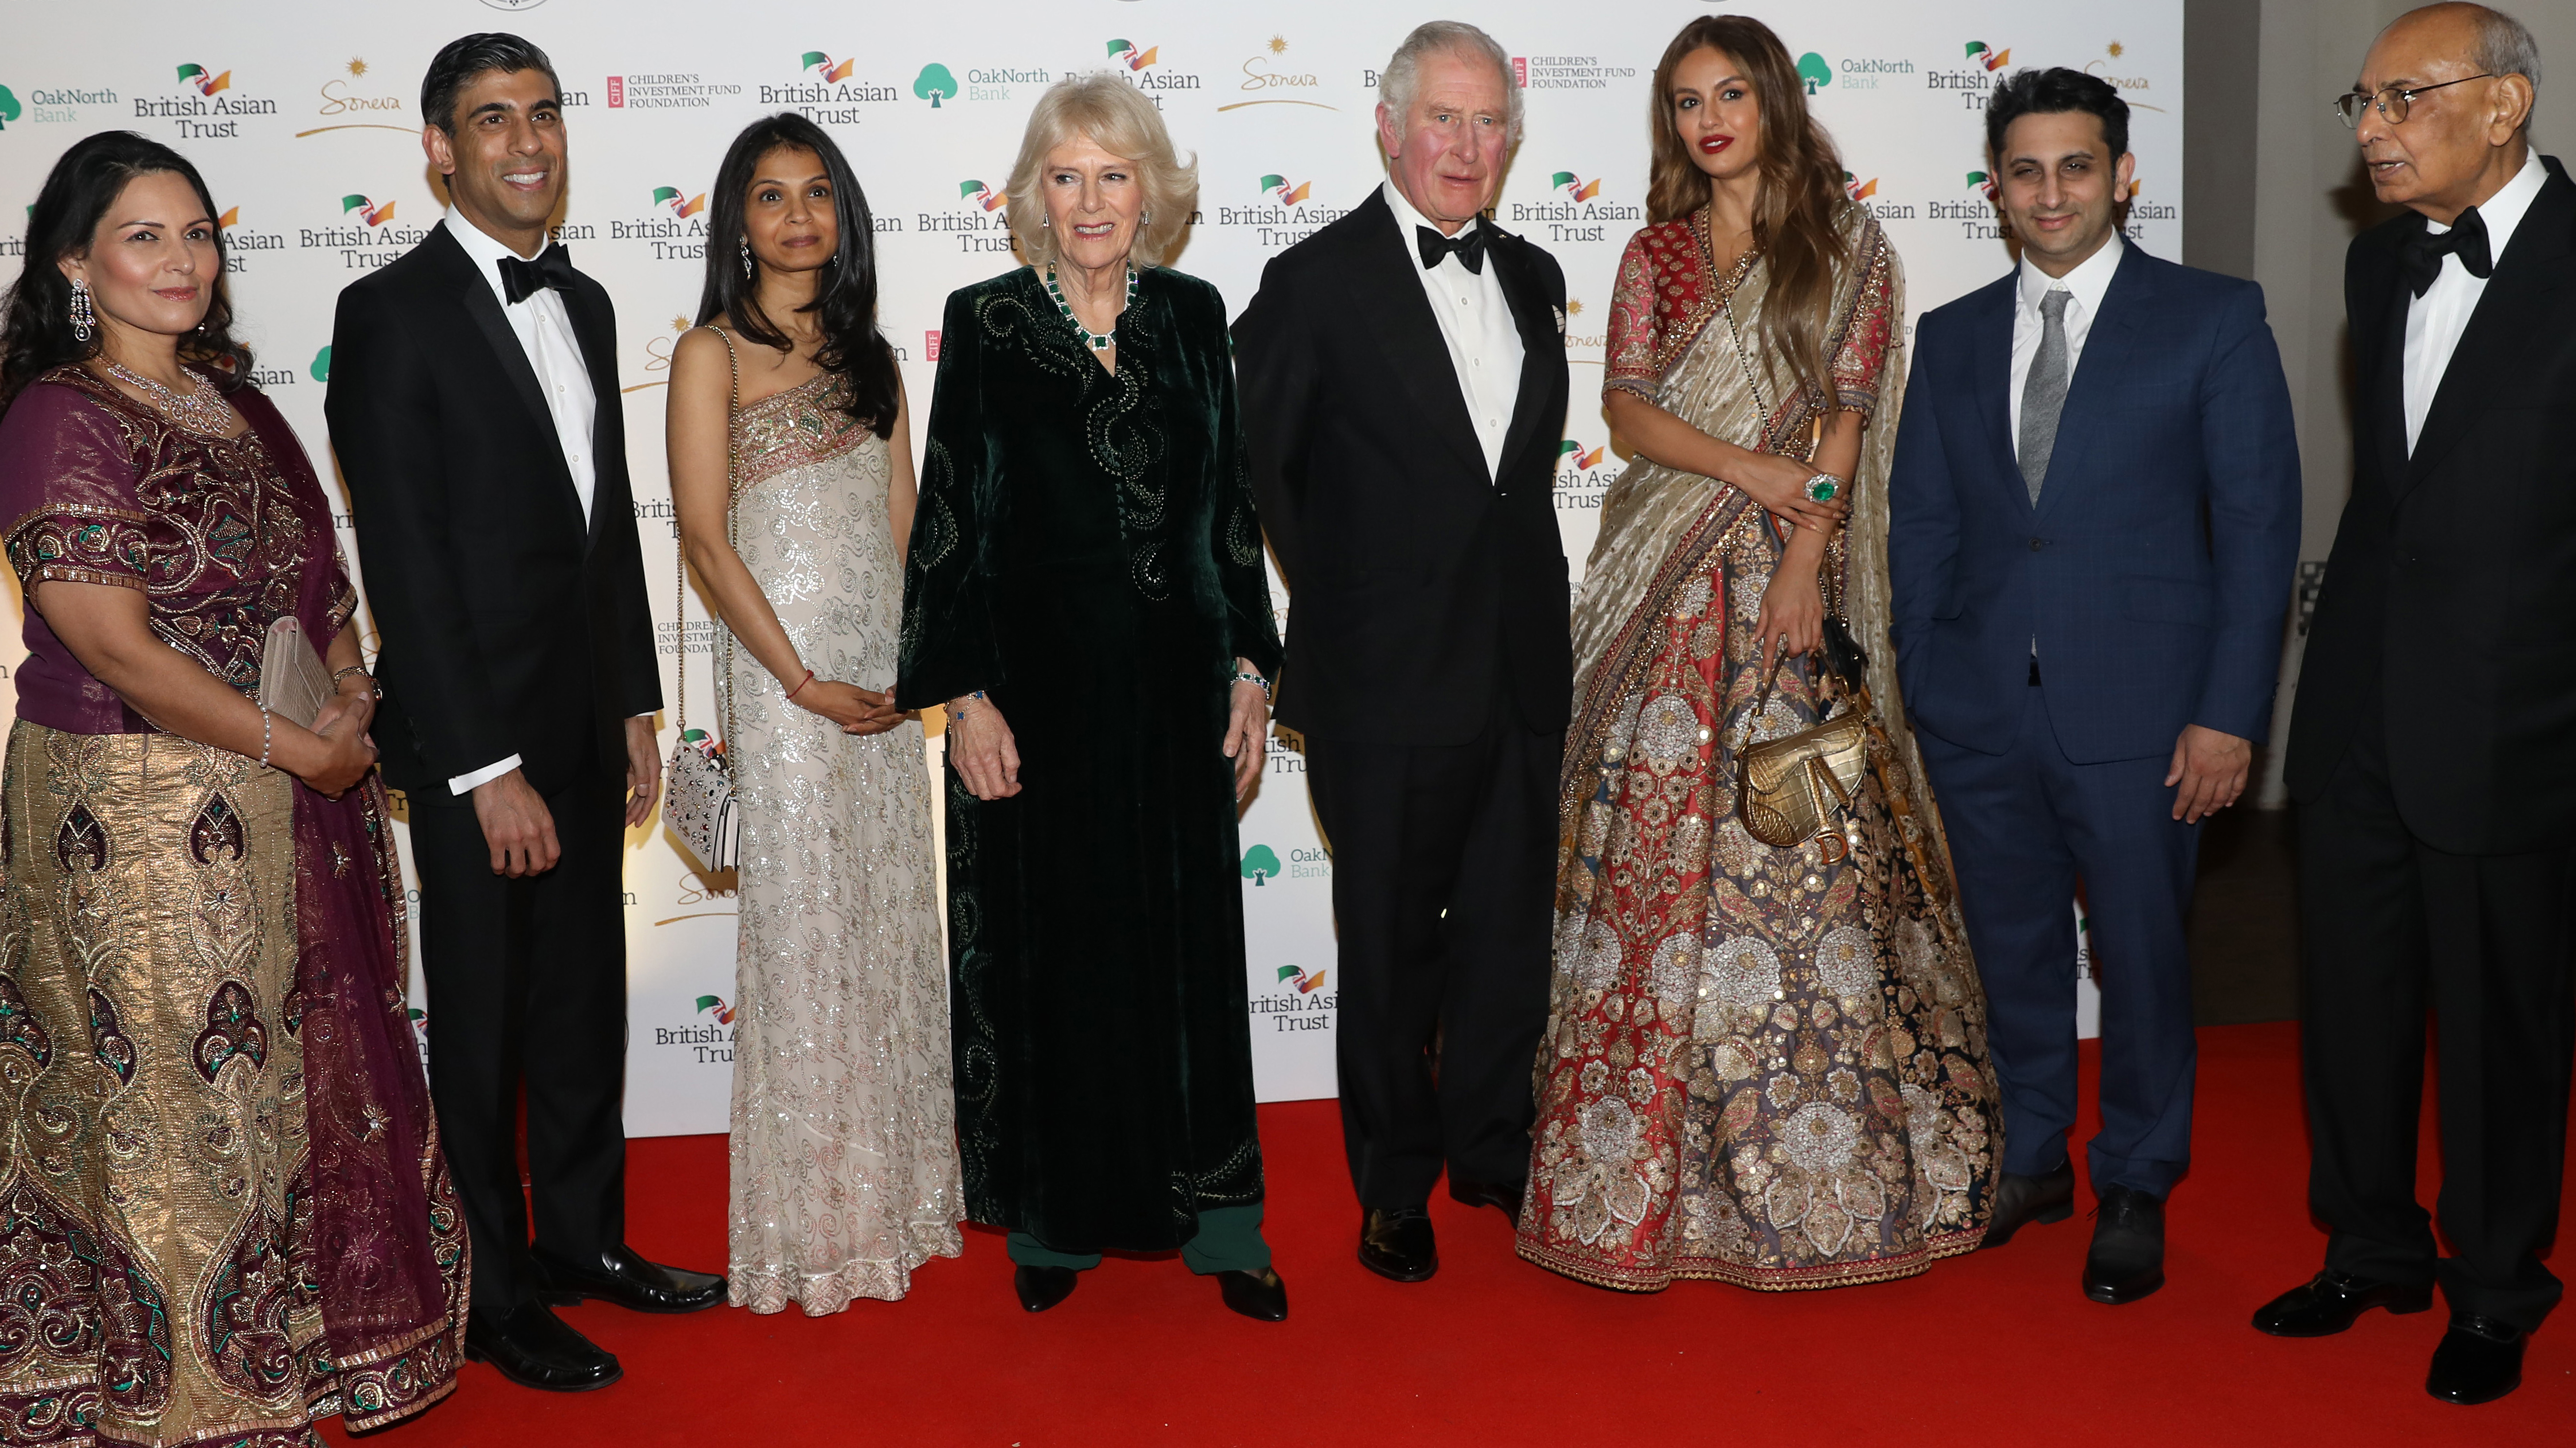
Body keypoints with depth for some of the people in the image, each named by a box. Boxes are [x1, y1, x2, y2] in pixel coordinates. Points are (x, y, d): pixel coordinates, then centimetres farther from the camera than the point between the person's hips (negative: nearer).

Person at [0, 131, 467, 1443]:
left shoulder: (228, 395, 9)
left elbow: (312, 564, 17)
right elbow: (115, 648, -19)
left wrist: (352, 693, -2)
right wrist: (302, 749, -15)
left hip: (296, 798, 8)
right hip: (143, 817, -7)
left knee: (301, 1066, 16)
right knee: (182, 1090, 5)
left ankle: (297, 1334, 35)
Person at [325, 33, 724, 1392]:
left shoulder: (583, 303, 10)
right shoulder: (393, 312, -14)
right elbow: (404, 563, -18)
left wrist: (636, 705, 13)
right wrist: (486, 769, -20)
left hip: (585, 728, 7)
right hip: (473, 735, -7)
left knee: (586, 1000, 18)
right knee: (483, 1022, 7)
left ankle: (585, 1237, 34)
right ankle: (495, 1298, 21)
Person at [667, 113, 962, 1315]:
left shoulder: (869, 357, 14)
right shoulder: (714, 354, -4)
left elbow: (903, 524, 12)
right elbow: (704, 536, -10)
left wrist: (910, 666, -1)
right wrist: (802, 681, -13)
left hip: (885, 679, 6)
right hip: (783, 672, -5)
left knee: (888, 920, 11)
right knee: (802, 930, 0)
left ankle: (892, 1186, 24)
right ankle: (815, 1221, 12)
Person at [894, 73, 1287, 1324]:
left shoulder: (1192, 316, 6)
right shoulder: (985, 323, -3)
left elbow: (1230, 507, 10)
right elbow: (947, 520, -4)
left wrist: (1250, 664, 6)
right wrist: (964, 695, -9)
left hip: (1173, 683, 2)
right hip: (1037, 689, -2)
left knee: (1190, 950, 7)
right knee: (1046, 953, 6)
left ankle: (1214, 1222, 19)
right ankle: (1053, 1222, 22)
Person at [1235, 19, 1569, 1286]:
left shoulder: (1533, 278, 10)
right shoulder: (1314, 283, -8)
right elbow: (1253, 471, -4)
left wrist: (1533, 604, 11)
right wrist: (1340, 602, 0)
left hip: (1522, 676, 5)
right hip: (1389, 684, -5)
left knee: (1509, 931, 14)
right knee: (1391, 945, 9)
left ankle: (1492, 1146, 34)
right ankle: (1395, 1182, 26)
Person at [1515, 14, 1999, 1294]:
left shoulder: (1846, 246, 7)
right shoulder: (1655, 254, 12)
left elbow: (1850, 414, -2)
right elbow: (1628, 409, 1)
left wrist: (1804, 560, -13)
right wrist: (1753, 470, -13)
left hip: (1790, 574, -2)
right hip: (1670, 587, 2)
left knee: (1798, 844, -4)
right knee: (1658, 839, 0)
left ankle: (1816, 1156, 8)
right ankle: (1659, 1159, 9)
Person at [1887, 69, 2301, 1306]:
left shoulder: (2213, 320, 0)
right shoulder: (1950, 337, 11)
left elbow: (2259, 522, -4)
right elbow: (1921, 526, 11)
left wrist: (2228, 712, -10)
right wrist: (1919, 693, 4)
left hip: (2137, 714, -3)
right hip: (1981, 714, 3)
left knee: (2141, 958, 6)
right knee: (2011, 948, 13)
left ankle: (2135, 1191, 25)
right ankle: (2029, 1160, 32)